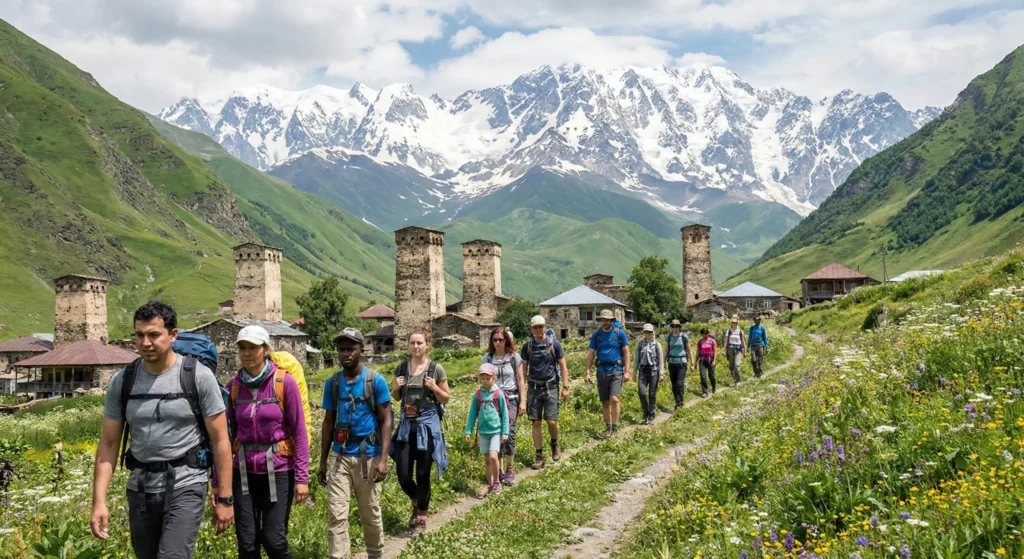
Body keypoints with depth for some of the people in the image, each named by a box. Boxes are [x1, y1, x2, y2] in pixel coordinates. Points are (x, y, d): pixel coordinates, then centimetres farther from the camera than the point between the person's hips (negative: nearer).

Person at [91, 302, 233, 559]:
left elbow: (220, 440, -6)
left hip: (185, 486, -4)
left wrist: (224, 498, -6)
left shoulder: (199, 376, -9)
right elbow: (108, 444, 4)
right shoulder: (122, 381, 0)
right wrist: (99, 501, -4)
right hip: (140, 487, 4)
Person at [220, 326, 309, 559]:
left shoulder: (284, 382, -8)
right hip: (244, 471, 3)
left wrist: (302, 477, -10)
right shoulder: (233, 386, 1)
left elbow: (299, 432, -7)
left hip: (278, 470, -3)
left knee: (274, 539, -3)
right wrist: (217, 479, 3)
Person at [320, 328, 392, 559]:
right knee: (336, 514, -4)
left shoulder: (376, 381, -7)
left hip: (368, 456, -2)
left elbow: (386, 421, -7)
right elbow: (328, 422, 10)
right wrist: (323, 462, 8)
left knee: (370, 514, 11)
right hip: (340, 456, 2)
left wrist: (383, 459, -16)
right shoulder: (332, 382, 3)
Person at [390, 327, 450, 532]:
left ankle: (422, 515, 24)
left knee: (423, 474, 4)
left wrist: (434, 388, -16)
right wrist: (396, 387, -6)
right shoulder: (401, 368, 3)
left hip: (427, 424, -3)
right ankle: (416, 502, 33)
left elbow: (447, 398, 2)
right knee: (403, 474, 2)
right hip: (406, 424, 3)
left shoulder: (436, 369, -6)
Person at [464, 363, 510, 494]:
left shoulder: (498, 393, -5)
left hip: (496, 431, -3)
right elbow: (473, 414, 9)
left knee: (493, 456, -16)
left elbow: (504, 413, -1)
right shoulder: (477, 394, 2)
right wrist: (468, 431, 6)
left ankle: (496, 482, 2)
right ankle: (490, 484, 20)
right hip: (483, 431, 3)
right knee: (486, 459, 8)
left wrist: (505, 433, -2)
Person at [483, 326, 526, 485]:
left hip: (511, 399, -2)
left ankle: (509, 469, 4)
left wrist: (523, 401, 0)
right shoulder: (487, 357, 6)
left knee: (509, 433, -10)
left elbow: (520, 380, 4)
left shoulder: (514, 357, 1)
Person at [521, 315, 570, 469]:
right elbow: (523, 368, 9)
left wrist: (565, 387, -5)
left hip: (550, 387, -2)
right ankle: (539, 456, 11)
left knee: (551, 421, -6)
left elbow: (563, 366, 0)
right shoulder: (527, 345, 3)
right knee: (536, 423, 2)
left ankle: (554, 444, 24)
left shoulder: (554, 343, -3)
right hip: (534, 387, 2)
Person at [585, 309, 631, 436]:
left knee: (614, 398, -16)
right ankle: (608, 428, 17)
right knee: (605, 402, 7)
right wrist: (587, 372, -1)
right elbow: (591, 353, 7)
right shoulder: (596, 334, 6)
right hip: (602, 371, 3)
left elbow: (626, 352, 2)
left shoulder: (619, 333, 0)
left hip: (616, 370, -3)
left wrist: (627, 372, -5)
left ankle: (615, 427, -8)